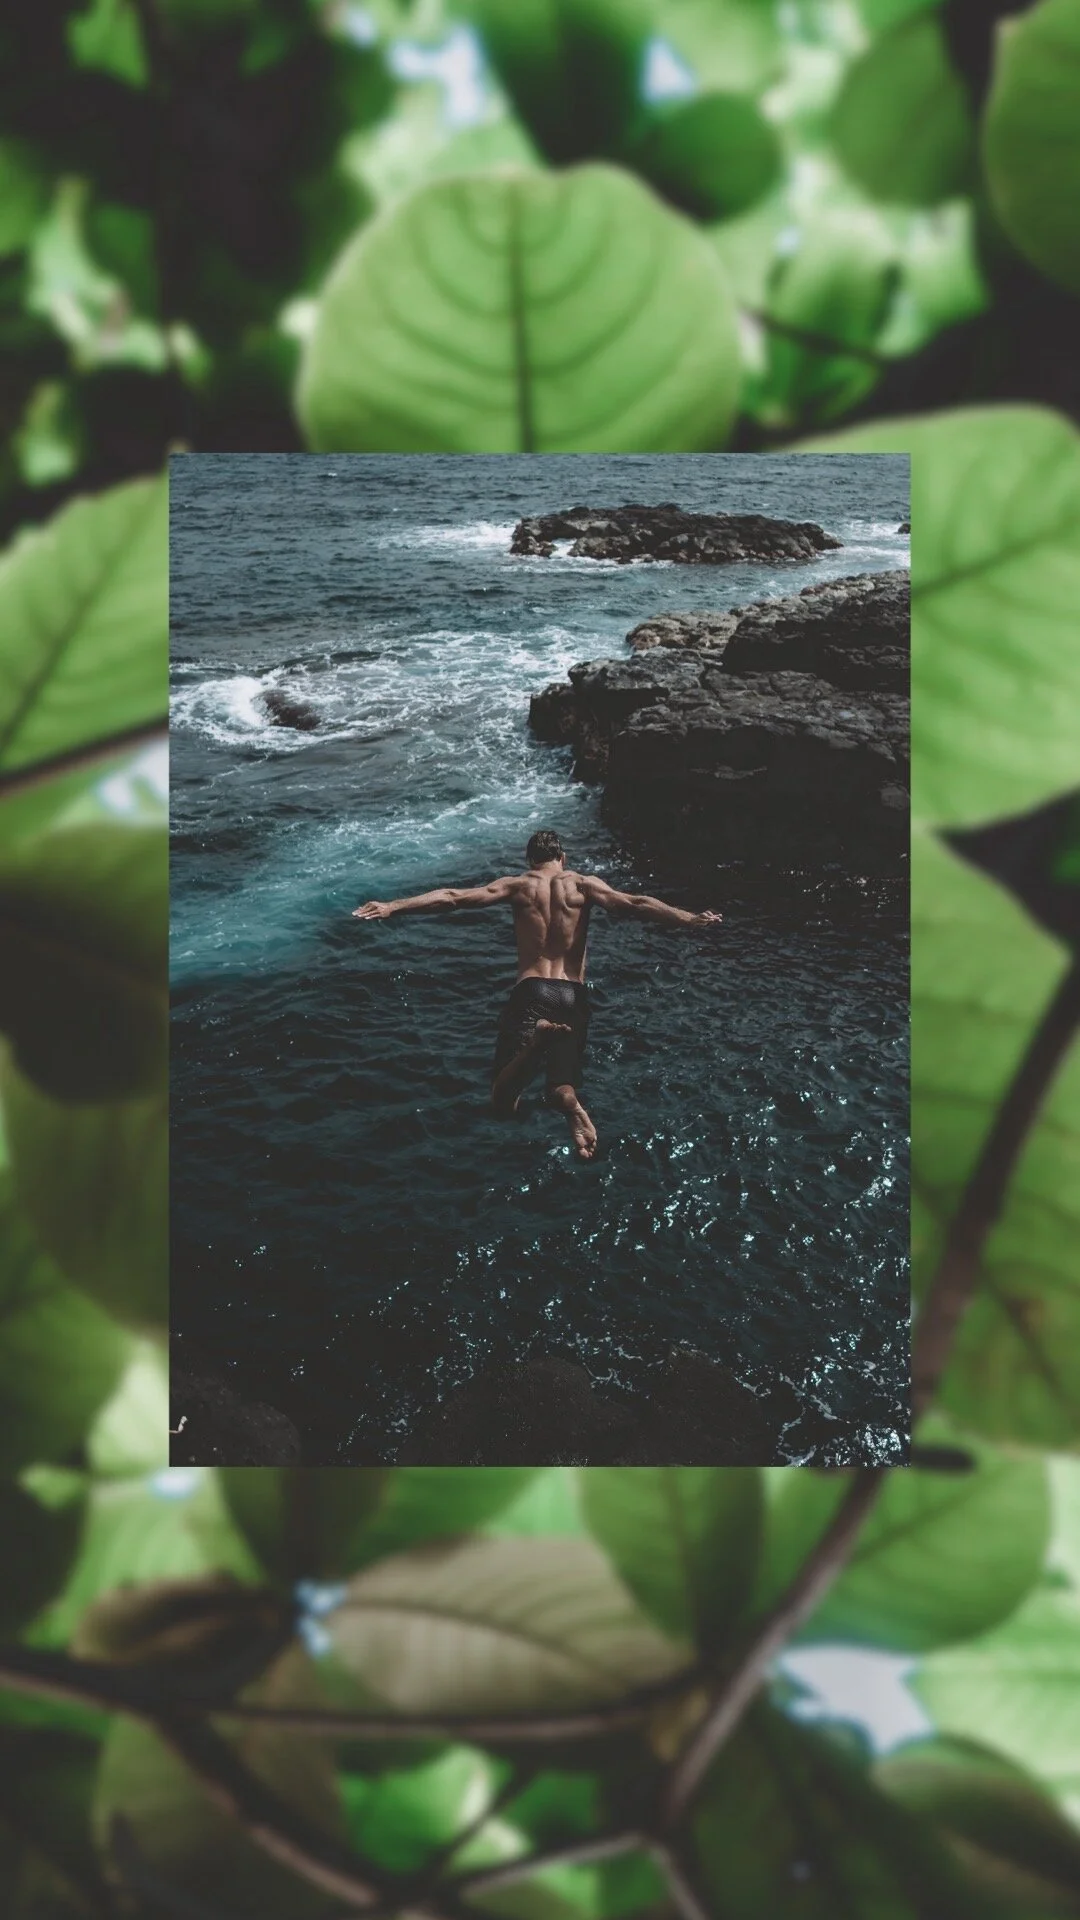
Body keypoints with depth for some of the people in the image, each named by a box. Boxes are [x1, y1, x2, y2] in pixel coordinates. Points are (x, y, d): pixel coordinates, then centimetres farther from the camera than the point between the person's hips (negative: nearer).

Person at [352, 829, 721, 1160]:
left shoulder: (517, 885, 10)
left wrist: (392, 907, -1)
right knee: (563, 1086, 9)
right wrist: (690, 919, -4)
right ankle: (567, 1097, -31)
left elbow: (453, 897, 1)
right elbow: (634, 904, -3)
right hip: (573, 994, 1)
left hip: (530, 991, -1)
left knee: (502, 1101, -1)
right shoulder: (584, 884, 10)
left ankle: (536, 1040, -32)